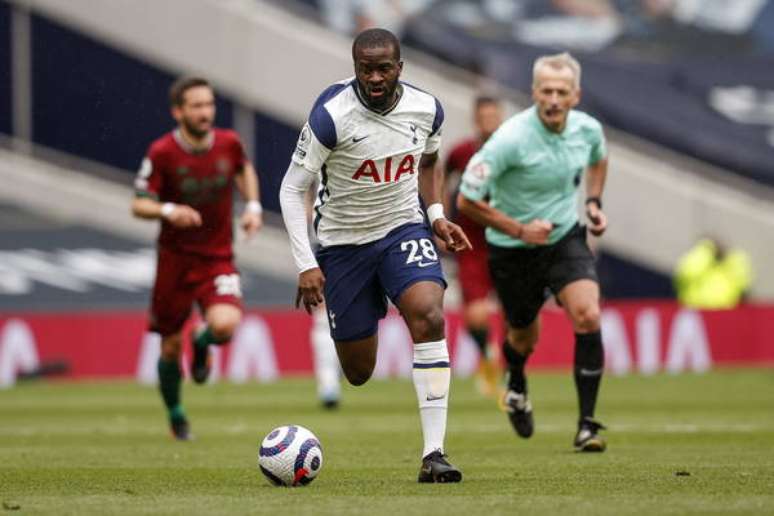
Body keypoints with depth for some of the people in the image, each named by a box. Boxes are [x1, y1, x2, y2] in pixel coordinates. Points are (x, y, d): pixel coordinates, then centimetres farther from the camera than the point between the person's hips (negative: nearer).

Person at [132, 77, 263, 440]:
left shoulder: (228, 144, -5)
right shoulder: (162, 153, -14)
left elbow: (244, 170, 18)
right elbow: (139, 205, -11)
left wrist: (253, 207, 4)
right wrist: (169, 211, -31)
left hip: (218, 259, 1)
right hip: (175, 260, -1)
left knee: (225, 325, -26)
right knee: (170, 348, 6)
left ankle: (202, 343, 13)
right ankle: (175, 414, 33)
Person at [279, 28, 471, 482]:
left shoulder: (427, 109, -7)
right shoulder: (332, 115, -20)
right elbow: (292, 189, -15)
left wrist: (437, 215, 2)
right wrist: (307, 265, -22)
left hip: (403, 229, 2)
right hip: (343, 241, -2)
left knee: (429, 317, -28)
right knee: (358, 373, 3)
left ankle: (434, 452, -28)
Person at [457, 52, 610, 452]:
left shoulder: (587, 129, -10)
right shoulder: (511, 138, -27)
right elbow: (466, 201, -21)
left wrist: (593, 201, 4)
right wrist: (519, 229, -22)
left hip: (566, 237, 3)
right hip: (513, 250, -3)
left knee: (588, 317, -21)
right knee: (524, 336, 15)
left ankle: (587, 425, -15)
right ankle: (516, 387, 54)